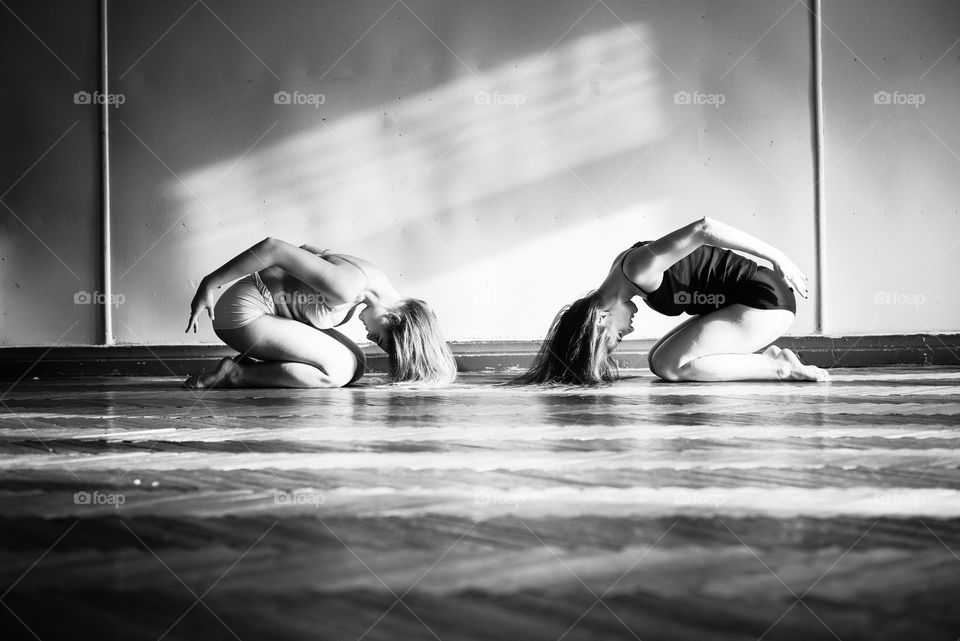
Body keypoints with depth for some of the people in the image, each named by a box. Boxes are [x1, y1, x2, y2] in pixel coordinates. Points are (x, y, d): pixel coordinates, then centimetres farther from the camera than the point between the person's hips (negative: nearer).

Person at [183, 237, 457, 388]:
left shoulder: (376, 282, -2)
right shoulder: (347, 287, -31)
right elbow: (272, 247, -31)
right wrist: (209, 285, -25)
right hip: (245, 311, -10)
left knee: (354, 364, 3)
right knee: (339, 370, -18)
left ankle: (248, 368, 2)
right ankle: (237, 373, -10)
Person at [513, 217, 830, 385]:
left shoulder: (639, 269, -24)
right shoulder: (625, 271, 2)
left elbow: (703, 229, -32)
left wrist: (778, 257, -27)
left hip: (766, 300, -10)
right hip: (737, 303, 10)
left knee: (669, 366, -15)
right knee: (656, 359, 8)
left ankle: (783, 368, -9)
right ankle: (766, 356, 8)